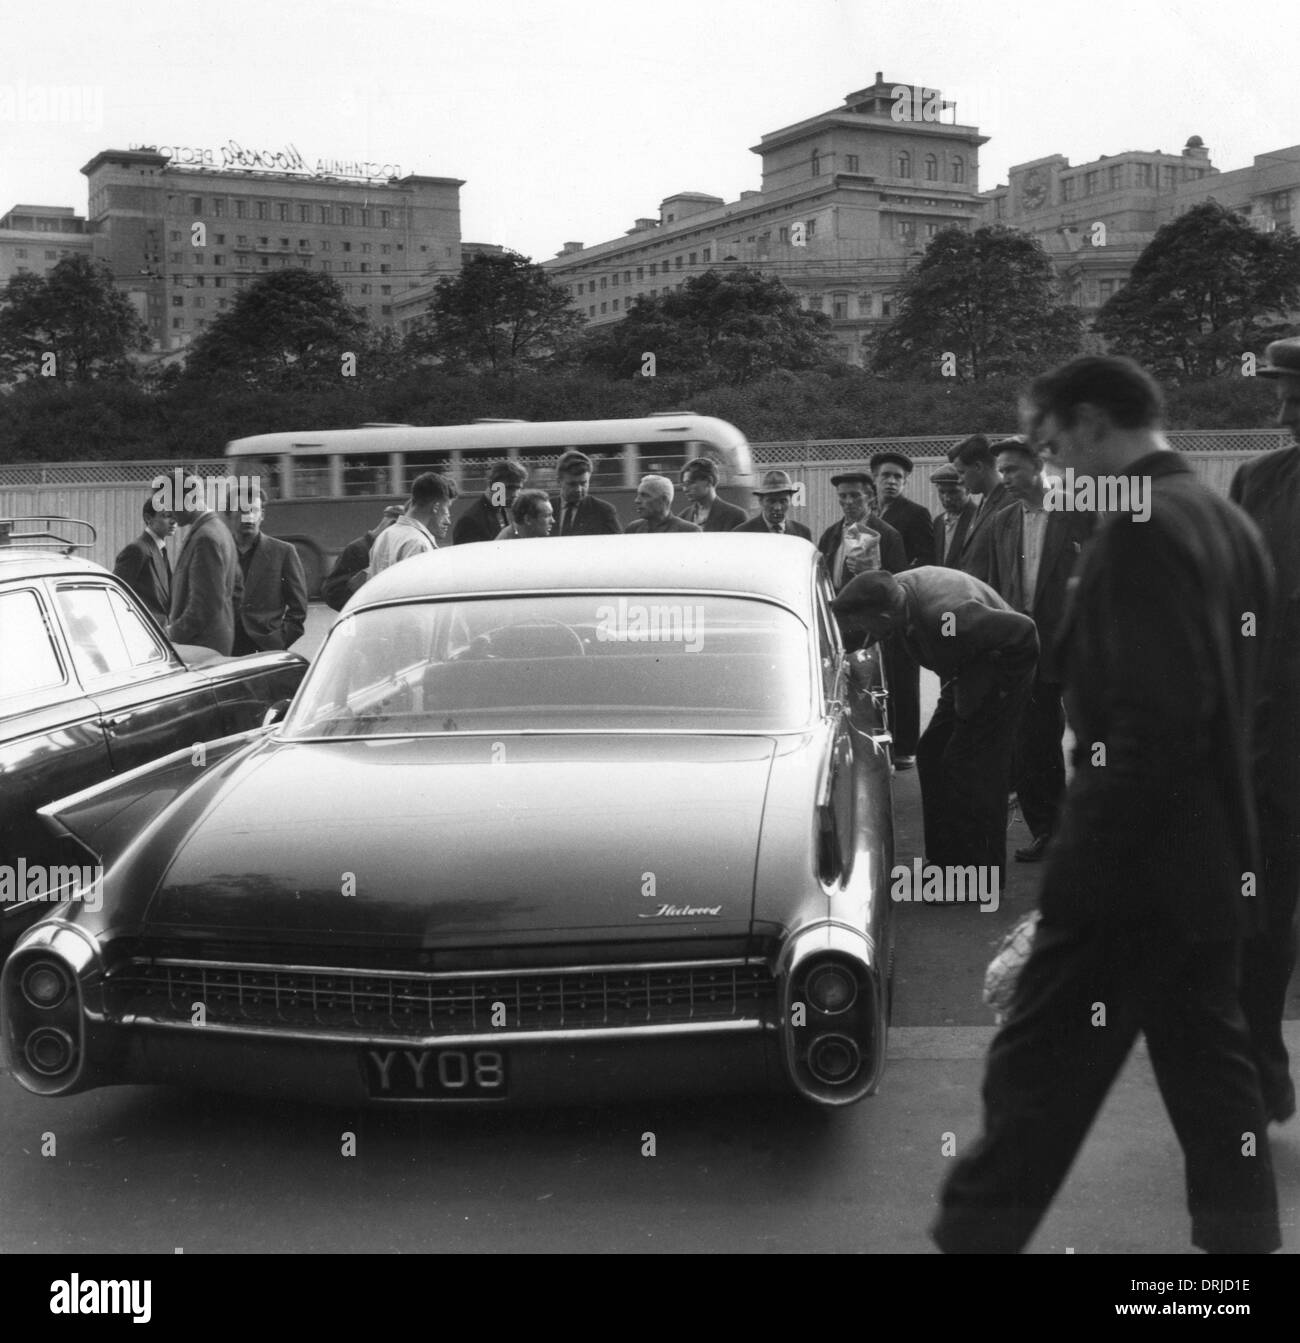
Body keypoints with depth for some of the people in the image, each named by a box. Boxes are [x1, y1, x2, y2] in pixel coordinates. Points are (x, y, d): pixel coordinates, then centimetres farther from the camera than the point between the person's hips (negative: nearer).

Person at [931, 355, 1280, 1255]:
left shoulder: (1140, 531, -17)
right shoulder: (1229, 522, 11)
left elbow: (1156, 718, -23)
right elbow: (1230, 700, 15)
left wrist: (1084, 866, -18)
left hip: (1133, 863, -9)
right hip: (1211, 859, 9)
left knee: (1039, 1073, 2)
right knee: (1210, 1070, 16)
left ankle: (976, 1233, 14)